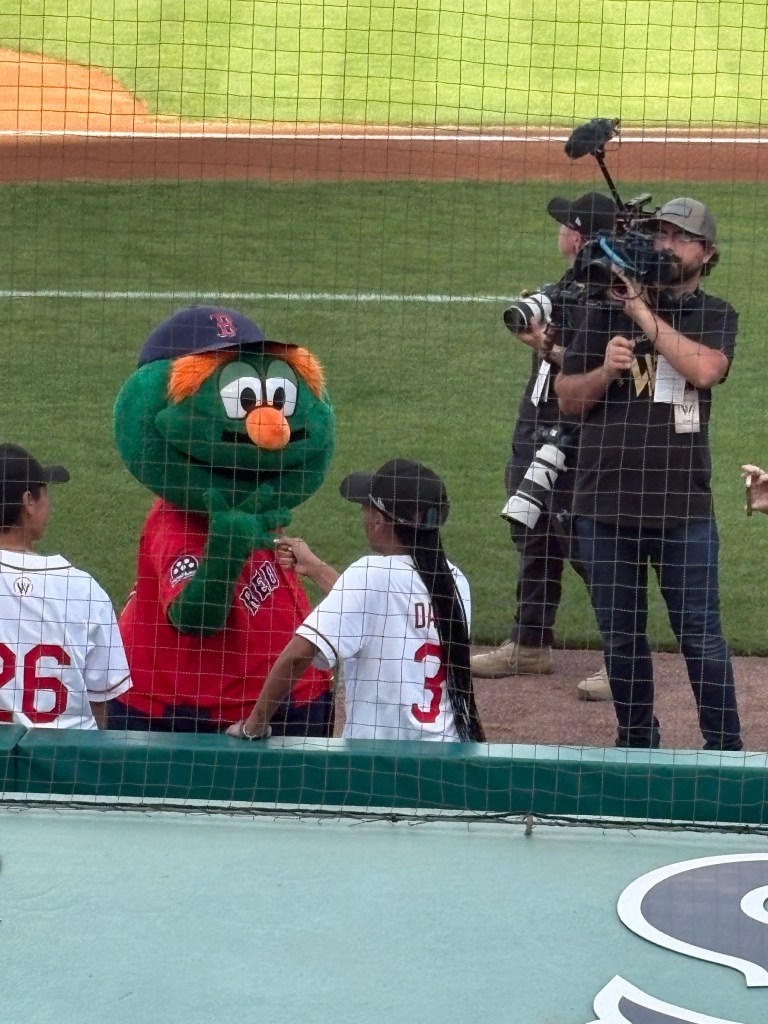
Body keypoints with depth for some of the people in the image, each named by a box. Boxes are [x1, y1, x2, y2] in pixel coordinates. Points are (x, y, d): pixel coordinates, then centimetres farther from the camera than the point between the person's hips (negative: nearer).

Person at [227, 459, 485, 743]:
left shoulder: (371, 574, -11)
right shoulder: (455, 580, 7)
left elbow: (298, 654, -18)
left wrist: (252, 726, -8)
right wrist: (316, 568, 33)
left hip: (381, 750, -6)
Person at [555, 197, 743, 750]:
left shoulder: (715, 315, 5)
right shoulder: (608, 309, 8)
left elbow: (704, 369, -17)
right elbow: (568, 397, 8)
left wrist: (643, 311, -14)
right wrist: (605, 371, -12)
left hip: (683, 508, -2)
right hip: (606, 504, 2)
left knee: (702, 637, -2)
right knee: (622, 637, 10)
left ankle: (725, 749, 7)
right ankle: (637, 743, 23)